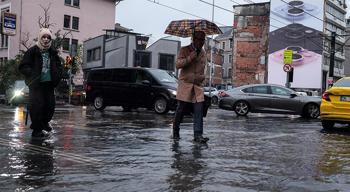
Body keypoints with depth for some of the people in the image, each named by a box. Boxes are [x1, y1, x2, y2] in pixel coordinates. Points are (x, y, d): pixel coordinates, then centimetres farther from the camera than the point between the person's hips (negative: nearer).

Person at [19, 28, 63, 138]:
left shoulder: (53, 53, 12)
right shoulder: (32, 51, -3)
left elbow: (59, 66, 23)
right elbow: (23, 67, -5)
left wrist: (57, 75, 6)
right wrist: (32, 74, -19)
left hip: (49, 83, 5)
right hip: (36, 84, -5)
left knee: (50, 105, 7)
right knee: (37, 105, -9)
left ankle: (44, 123, 31)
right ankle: (37, 130, 0)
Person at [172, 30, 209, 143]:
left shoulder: (203, 53, 15)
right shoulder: (184, 50, 1)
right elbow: (178, 65, -9)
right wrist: (189, 58, -20)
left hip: (198, 86, 4)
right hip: (185, 84, -4)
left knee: (199, 111, -7)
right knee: (180, 110, 3)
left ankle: (198, 135, -7)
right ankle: (175, 132, 20)